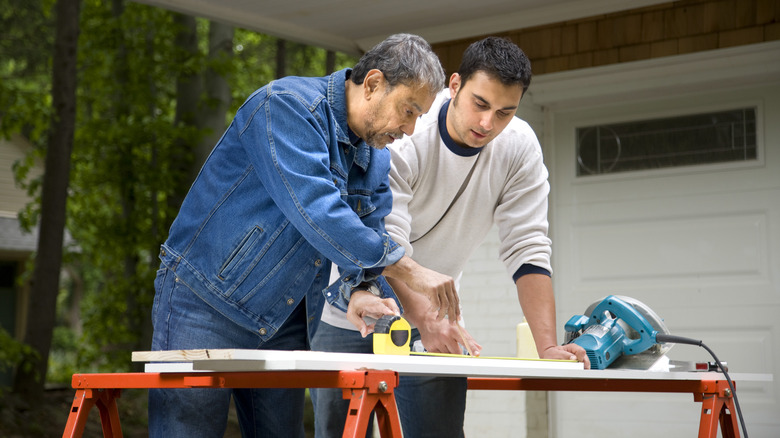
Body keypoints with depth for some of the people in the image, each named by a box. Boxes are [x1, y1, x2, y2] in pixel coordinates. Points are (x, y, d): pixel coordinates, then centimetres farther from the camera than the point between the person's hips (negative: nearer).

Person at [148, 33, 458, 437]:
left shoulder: (377, 161, 8)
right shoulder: (287, 105, -18)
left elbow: (369, 242, 6)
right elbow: (313, 210, -30)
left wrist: (359, 290, -19)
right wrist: (408, 269, -26)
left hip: (283, 323, 7)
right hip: (206, 302, -7)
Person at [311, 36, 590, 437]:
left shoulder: (519, 148, -12)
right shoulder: (401, 136, -24)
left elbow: (527, 250, -15)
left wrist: (548, 347, -26)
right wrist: (425, 321, -46)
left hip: (433, 313, 3)